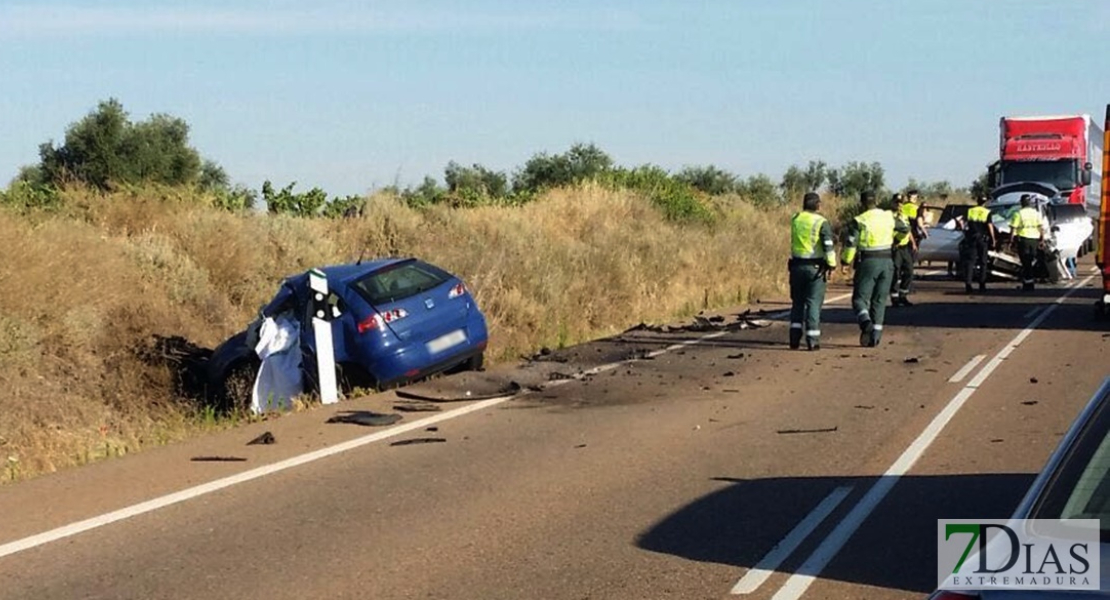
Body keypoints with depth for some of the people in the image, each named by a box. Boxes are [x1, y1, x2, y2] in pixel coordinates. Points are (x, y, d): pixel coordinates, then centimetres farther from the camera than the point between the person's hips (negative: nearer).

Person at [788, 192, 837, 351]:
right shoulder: (821, 222, -10)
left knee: (797, 302, 13)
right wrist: (831, 265, -8)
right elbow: (828, 246, -16)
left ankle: (794, 339, 8)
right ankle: (812, 340, -3)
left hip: (797, 265, 4)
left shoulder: (795, 220, 4)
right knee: (814, 303, 1)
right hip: (815, 266, -4)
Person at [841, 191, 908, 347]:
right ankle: (875, 336, 7)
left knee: (860, 298, 1)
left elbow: (850, 244, -11)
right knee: (879, 301, 10)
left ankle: (866, 323, -27)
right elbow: (904, 229, 24)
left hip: (868, 262, -4)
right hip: (887, 262, 4)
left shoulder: (859, 221, -8)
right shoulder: (889, 217, 6)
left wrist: (846, 261, 1)